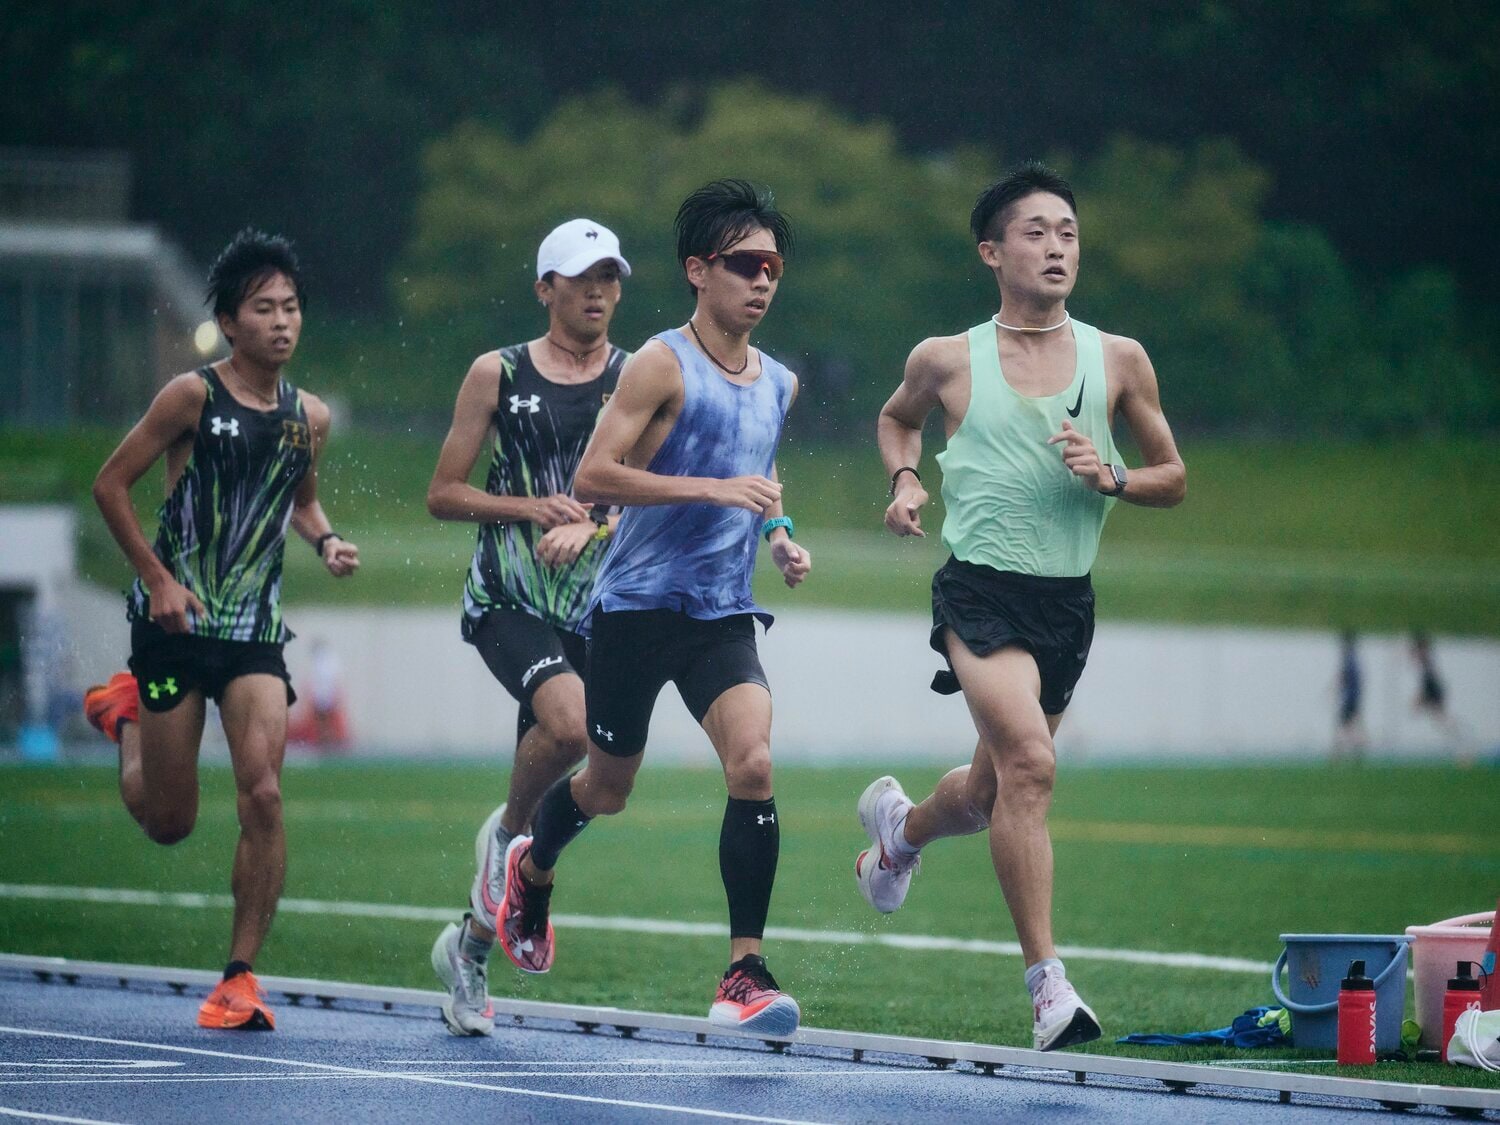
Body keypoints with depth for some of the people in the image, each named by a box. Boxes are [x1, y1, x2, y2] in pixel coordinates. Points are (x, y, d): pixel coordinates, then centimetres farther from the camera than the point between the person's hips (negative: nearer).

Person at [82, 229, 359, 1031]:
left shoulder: (309, 417, 5)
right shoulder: (194, 396, -9)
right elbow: (111, 484, -4)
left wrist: (325, 542, 3)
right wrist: (157, 576, -10)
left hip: (255, 631, 3)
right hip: (177, 625, -3)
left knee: (262, 797, -14)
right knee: (168, 822, 5)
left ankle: (240, 976, -5)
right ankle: (125, 714, 38)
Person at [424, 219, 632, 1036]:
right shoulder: (498, 375, 4)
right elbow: (443, 494, 6)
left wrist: (588, 528, -16)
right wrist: (532, 510, -9)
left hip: (593, 603, 3)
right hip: (507, 599, -3)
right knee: (569, 724, -30)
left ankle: (471, 943, 20)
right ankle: (507, 835, 0)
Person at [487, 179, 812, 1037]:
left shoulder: (779, 384, 10)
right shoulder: (664, 365, -10)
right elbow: (593, 477, -18)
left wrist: (780, 536, 10)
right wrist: (716, 489, -25)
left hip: (723, 614, 4)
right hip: (638, 605, -4)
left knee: (754, 765, -19)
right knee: (606, 790, 12)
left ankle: (746, 973, -16)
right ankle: (533, 868, 47)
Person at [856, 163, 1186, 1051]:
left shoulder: (1118, 360, 4)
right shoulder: (948, 360, 1)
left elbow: (1173, 478, 11)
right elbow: (897, 417, 23)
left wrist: (1110, 477, -9)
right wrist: (905, 478, 4)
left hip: (1067, 601, 4)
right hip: (981, 587, -4)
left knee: (993, 792, 16)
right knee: (1029, 762, -25)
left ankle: (900, 826, 53)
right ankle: (1048, 982, -23)